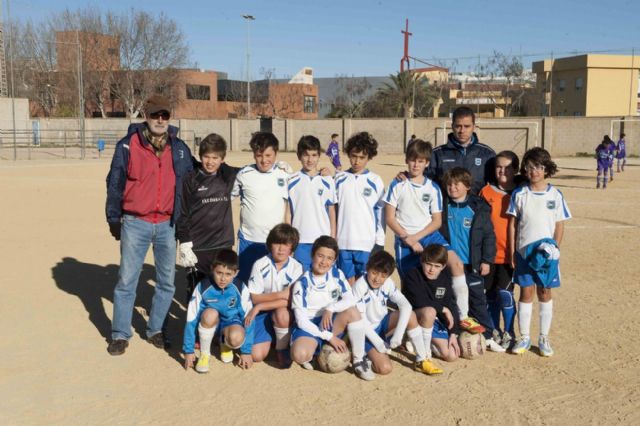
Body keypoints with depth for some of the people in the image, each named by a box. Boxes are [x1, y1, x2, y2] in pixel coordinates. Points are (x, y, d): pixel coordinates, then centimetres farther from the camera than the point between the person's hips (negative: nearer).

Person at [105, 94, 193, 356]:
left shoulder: (179, 148, 5)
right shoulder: (128, 146, -4)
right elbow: (114, 184, 0)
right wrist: (114, 220, 2)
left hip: (168, 224, 3)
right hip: (135, 224, -3)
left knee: (167, 282, 9)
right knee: (127, 281, 1)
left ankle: (156, 330, 25)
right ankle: (120, 334, 14)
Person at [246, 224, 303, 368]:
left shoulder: (296, 268, -11)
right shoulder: (260, 265, -10)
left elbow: (289, 301, -17)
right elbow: (255, 298, -9)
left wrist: (259, 307, -20)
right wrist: (279, 294, -23)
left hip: (284, 313, 0)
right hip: (262, 313, 1)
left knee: (281, 313, -37)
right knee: (257, 355, -16)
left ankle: (282, 349, -9)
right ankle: (270, 338, 19)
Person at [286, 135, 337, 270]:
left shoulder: (327, 181, 3)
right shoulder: (292, 181, 2)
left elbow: (332, 212, 7)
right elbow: (288, 212, 5)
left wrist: (333, 239, 4)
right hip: (300, 240, 0)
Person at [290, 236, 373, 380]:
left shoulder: (337, 274, -3)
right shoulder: (302, 284, -14)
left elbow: (351, 299, -10)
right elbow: (301, 320, -15)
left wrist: (330, 309, -27)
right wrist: (329, 337, -18)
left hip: (331, 323, 3)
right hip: (310, 326, -3)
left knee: (352, 311, -27)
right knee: (300, 355, -34)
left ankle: (359, 361, -15)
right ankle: (311, 353, 5)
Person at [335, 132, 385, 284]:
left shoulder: (375, 181, 1)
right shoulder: (340, 179, 5)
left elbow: (380, 213, 3)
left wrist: (379, 243, 1)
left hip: (367, 243, -1)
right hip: (343, 242, 2)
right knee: (348, 282, 8)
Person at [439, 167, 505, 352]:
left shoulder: (478, 208, -4)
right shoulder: (443, 207, 1)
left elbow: (488, 236, -2)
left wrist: (486, 260, -5)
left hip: (472, 264, -2)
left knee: (478, 301, 5)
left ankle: (488, 337, 13)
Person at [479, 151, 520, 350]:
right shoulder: (486, 191, 3)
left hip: (509, 254, -2)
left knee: (505, 292, -7)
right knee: (491, 293, 10)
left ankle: (509, 333, 12)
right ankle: (495, 331, 26)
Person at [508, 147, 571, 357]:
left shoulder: (555, 195, -2)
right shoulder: (519, 194, -1)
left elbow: (560, 225, 1)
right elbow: (512, 224, 2)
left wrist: (554, 248, -10)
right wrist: (512, 252, -2)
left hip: (547, 253, 0)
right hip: (524, 252, 0)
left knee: (545, 293, 8)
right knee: (526, 293, 5)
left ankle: (544, 338, 19)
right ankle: (524, 337, 15)